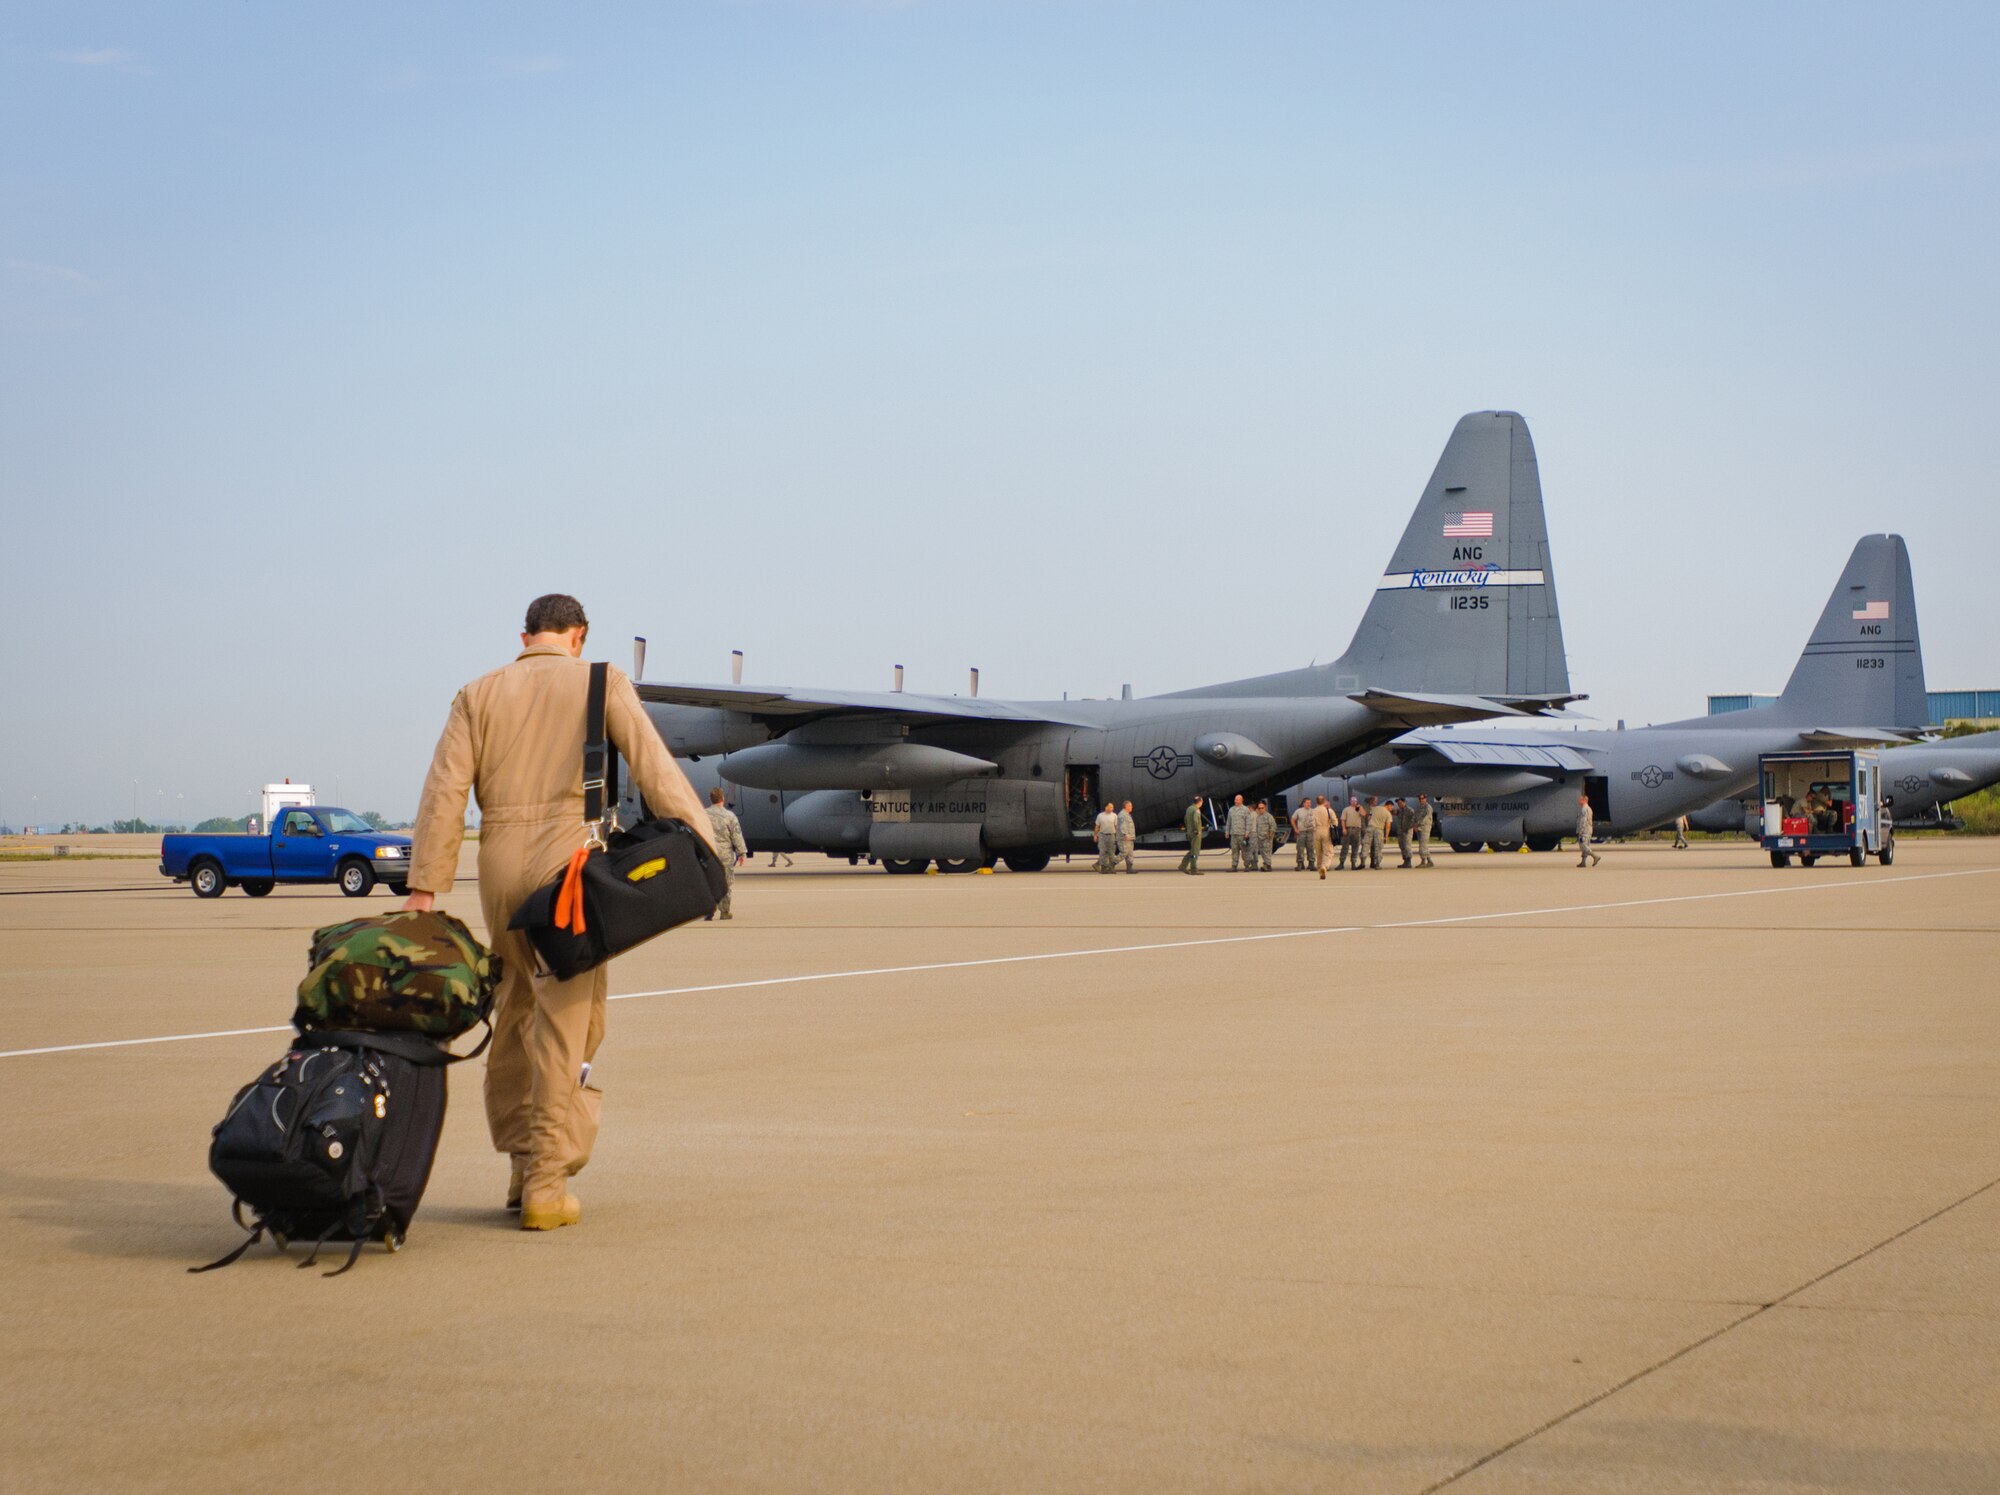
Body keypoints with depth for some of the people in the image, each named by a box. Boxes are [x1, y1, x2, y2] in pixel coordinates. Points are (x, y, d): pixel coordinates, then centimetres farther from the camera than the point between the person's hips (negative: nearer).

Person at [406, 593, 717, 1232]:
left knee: (515, 1013, 18)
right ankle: (546, 1186, -4)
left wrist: (424, 889, 2)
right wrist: (703, 845, -6)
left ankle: (522, 1160, 22)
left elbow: (445, 790, 4)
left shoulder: (479, 694, 13)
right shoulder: (601, 683, 7)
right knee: (566, 1023, -1)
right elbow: (654, 766, -5)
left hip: (500, 867, 3)